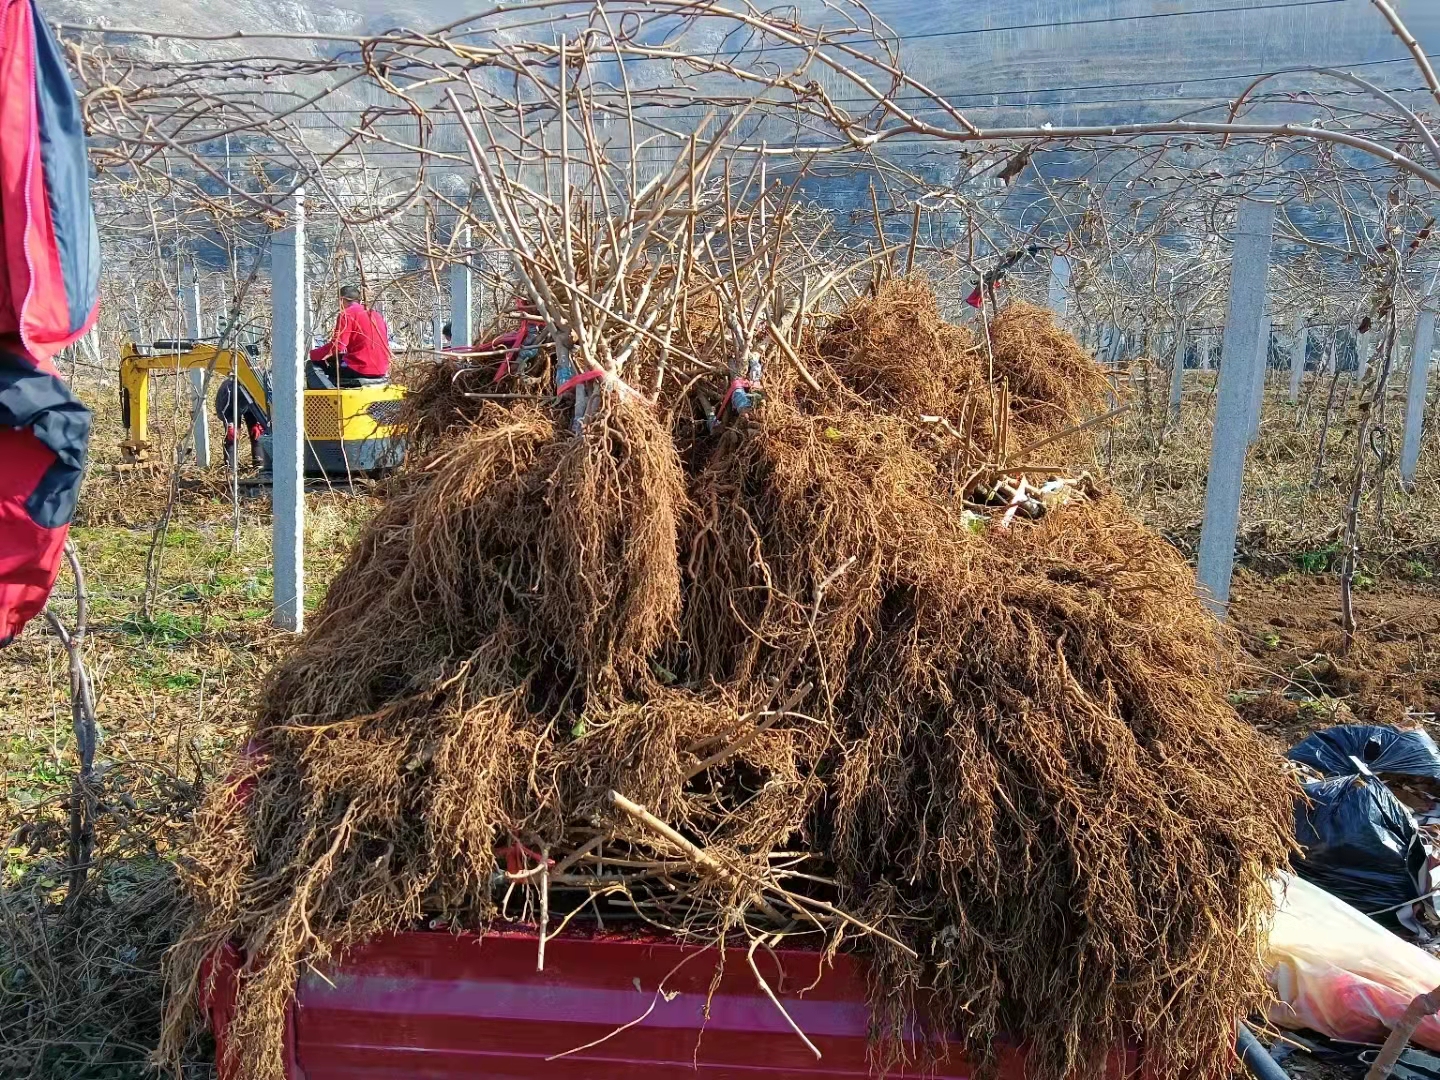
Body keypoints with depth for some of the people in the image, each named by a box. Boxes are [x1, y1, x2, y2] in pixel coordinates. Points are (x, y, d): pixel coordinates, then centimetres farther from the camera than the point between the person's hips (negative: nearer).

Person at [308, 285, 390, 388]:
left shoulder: (347, 313, -5)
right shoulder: (376, 314, 18)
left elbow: (336, 346, -12)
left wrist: (312, 354, 2)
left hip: (360, 370, -8)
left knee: (314, 365, 0)